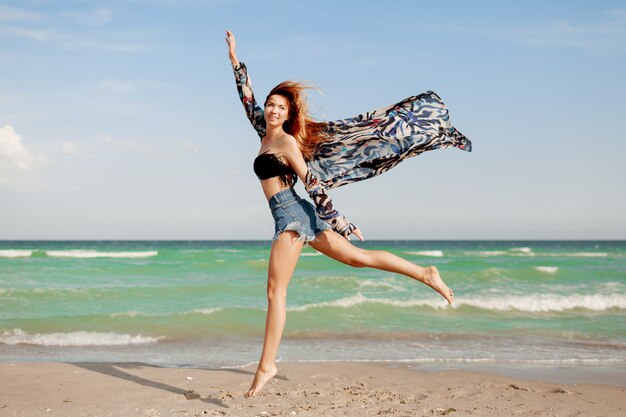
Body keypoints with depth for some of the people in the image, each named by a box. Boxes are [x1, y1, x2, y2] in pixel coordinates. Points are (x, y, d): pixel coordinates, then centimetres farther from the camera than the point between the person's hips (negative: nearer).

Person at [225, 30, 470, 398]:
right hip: (297, 216, 8)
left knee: (275, 291, -7)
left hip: (293, 216, -8)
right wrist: (235, 60, 28)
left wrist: (338, 221, -15)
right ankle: (425, 274, 9)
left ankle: (267, 366, -4)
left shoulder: (286, 140, -9)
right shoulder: (266, 133, 14)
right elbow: (248, 99, 26)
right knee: (357, 258, 9)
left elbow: (313, 182, -13)